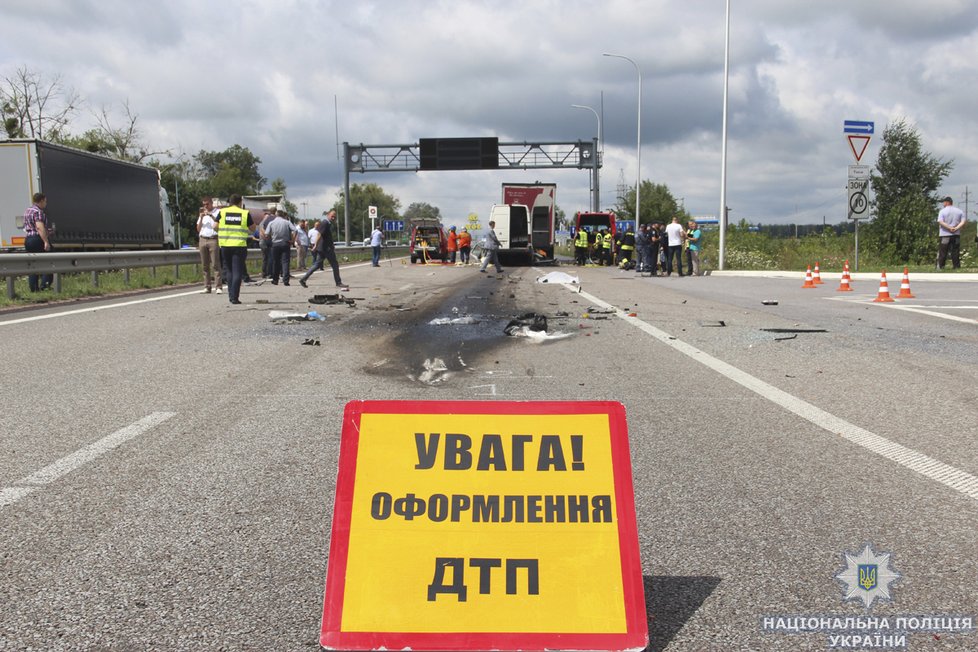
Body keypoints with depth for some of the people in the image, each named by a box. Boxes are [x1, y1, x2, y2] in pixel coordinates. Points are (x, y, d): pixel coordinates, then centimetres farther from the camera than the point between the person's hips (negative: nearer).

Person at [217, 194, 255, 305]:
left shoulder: (222, 212, 4)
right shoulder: (245, 213, -1)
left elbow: (215, 227, 3)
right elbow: (252, 228, 5)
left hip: (225, 245, 3)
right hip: (240, 246, -3)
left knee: (230, 271, 18)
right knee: (237, 272, 0)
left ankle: (231, 295, 19)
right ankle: (234, 298, -6)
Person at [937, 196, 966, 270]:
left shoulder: (943, 211, -4)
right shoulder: (959, 211, 9)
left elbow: (940, 222, -15)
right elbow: (963, 221, -1)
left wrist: (949, 228, -13)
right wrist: (956, 228, -10)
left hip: (945, 235, -3)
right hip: (956, 235, 3)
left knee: (942, 252, 0)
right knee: (955, 252, 7)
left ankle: (940, 266, -2)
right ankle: (957, 266, 7)